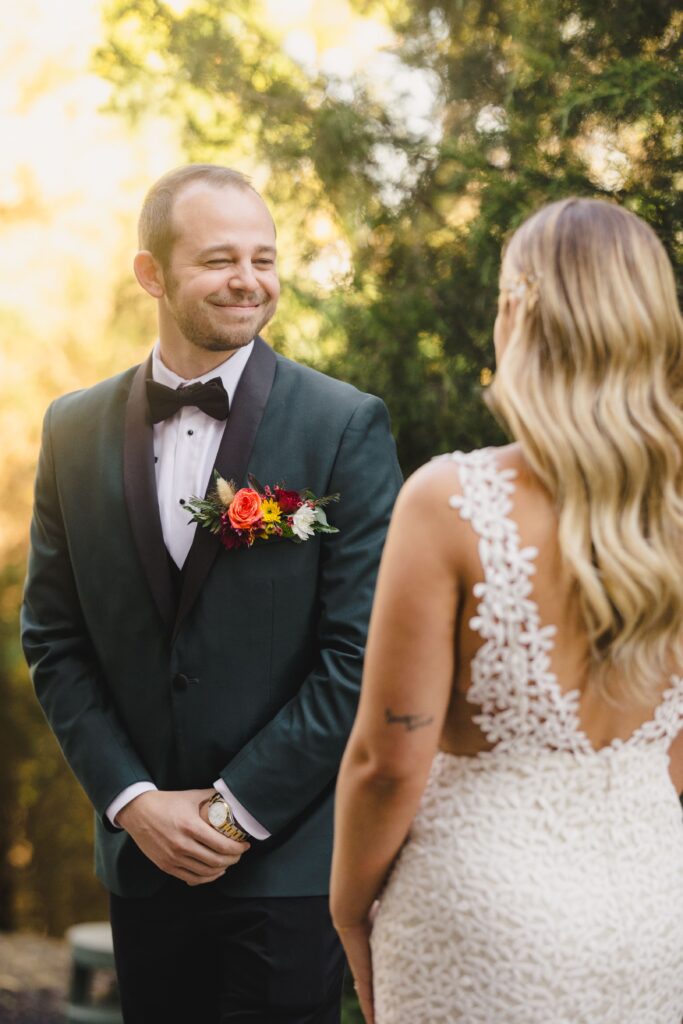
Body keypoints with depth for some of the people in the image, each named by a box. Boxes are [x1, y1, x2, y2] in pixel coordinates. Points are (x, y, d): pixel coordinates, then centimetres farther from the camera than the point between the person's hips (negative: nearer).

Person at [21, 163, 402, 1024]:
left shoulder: (345, 425, -7)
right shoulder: (75, 430, 4)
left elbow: (359, 651, -10)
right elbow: (52, 638, 6)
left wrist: (239, 808, -11)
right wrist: (132, 800, -5)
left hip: (288, 858, -3)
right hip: (142, 856, 3)